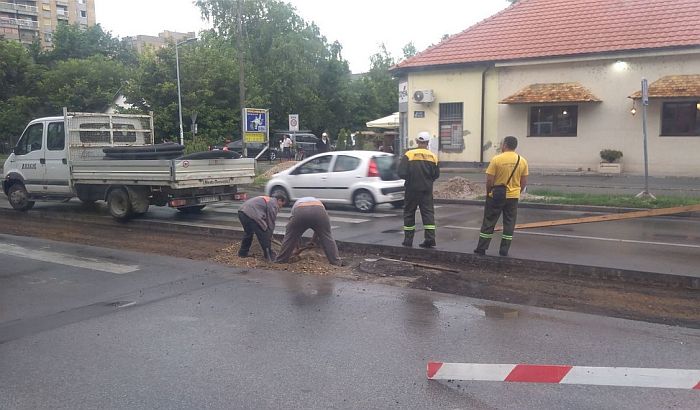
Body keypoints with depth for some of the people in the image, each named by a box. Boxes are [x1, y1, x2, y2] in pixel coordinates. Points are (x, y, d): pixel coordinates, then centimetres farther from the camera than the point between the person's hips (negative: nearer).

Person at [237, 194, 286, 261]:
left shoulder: (267, 200, 30)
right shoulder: (274, 203, 2)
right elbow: (271, 221, 2)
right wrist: (270, 236, 13)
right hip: (251, 215, -10)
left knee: (248, 233, 30)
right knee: (264, 236, -1)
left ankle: (243, 253, 40)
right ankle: (270, 257, 3)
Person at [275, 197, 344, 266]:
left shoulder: (296, 204, 41)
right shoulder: (318, 202, 43)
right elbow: (320, 227, 43)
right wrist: (315, 239, 54)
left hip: (300, 212, -1)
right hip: (319, 211, 1)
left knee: (290, 236, 18)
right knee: (327, 238, 16)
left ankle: (280, 260, 24)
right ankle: (336, 262, 16)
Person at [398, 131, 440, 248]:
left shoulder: (409, 155, -10)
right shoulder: (432, 157, 0)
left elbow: (401, 173, -14)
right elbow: (436, 174, 3)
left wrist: (409, 179, 6)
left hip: (412, 189, -2)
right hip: (427, 189, 2)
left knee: (409, 213, 8)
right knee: (428, 213, 6)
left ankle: (408, 240, 12)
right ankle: (430, 239, -1)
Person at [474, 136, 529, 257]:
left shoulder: (496, 159, -11)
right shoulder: (522, 161, 0)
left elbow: (489, 180, -10)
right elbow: (524, 183, 5)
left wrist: (488, 193, 6)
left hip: (496, 196, -3)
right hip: (513, 197, 3)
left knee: (488, 223, 6)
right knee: (509, 224, 10)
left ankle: (481, 249, 10)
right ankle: (504, 251, 11)